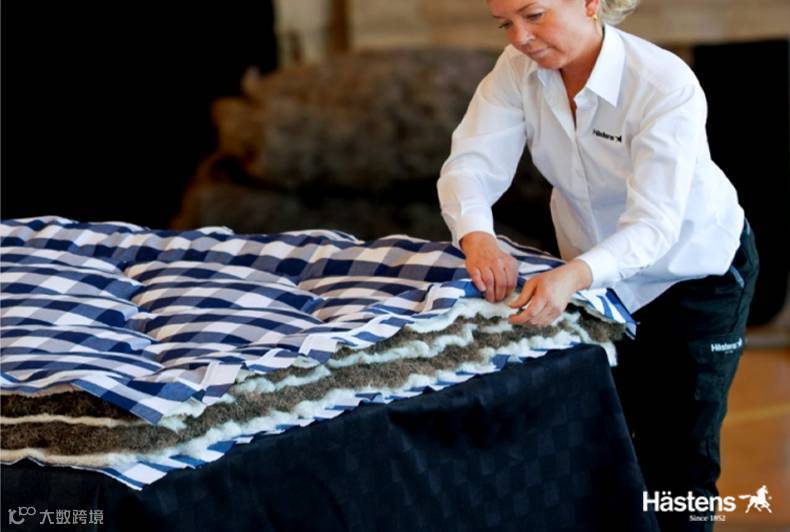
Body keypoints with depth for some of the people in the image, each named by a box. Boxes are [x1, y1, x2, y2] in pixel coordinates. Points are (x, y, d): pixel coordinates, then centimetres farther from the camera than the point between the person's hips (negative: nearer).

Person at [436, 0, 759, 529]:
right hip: (597, 272, 4)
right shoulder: (517, 71, -18)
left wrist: (571, 277, -57)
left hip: (695, 269, -4)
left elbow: (653, 225, -39)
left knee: (679, 456, -1)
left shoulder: (666, 85, -33)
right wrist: (477, 237, -49)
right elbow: (471, 163, -26)